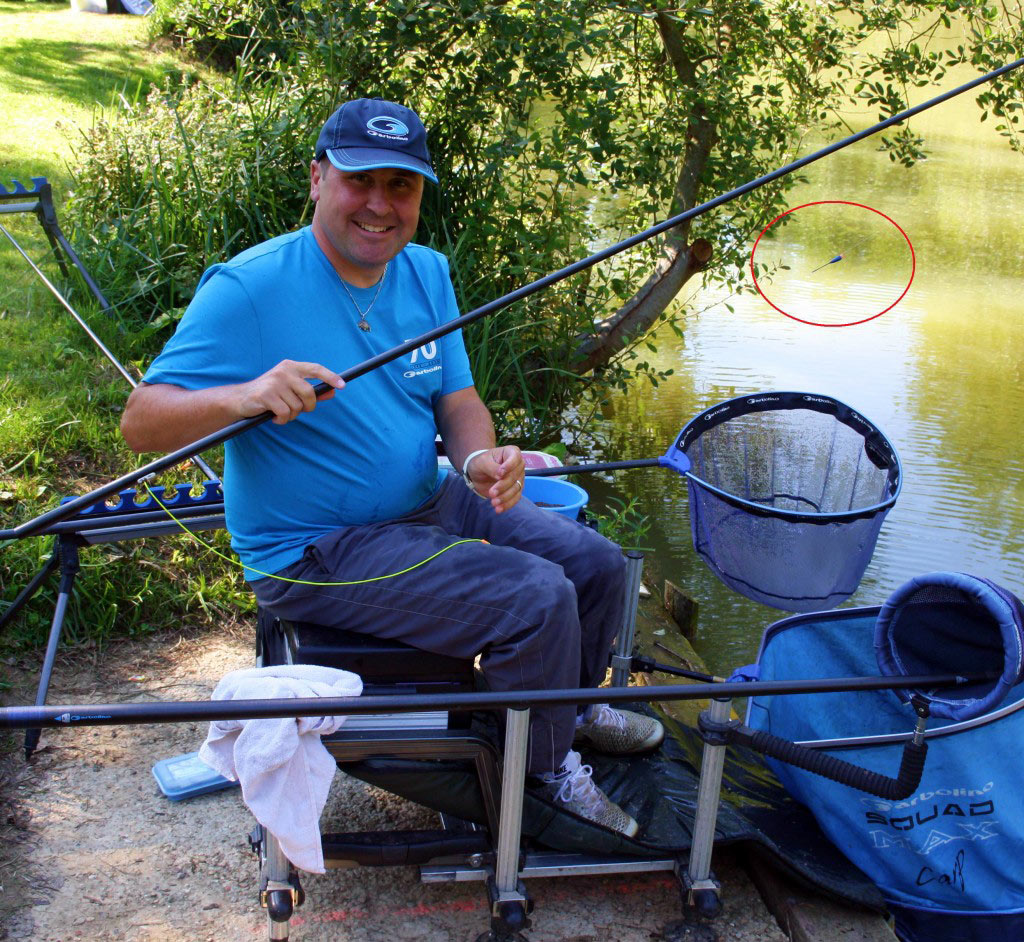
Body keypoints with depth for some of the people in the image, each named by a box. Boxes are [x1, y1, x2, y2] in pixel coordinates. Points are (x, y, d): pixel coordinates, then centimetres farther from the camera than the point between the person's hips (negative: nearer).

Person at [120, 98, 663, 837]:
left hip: (429, 502, 8)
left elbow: (458, 400, 4)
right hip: (317, 551, -8)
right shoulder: (249, 290, -20)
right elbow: (140, 423, -22)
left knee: (598, 565, 6)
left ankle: (572, 705, 35)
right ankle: (545, 766, 9)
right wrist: (240, 396, -43)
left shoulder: (424, 273, 2)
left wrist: (481, 459, -20)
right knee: (538, 598, -20)